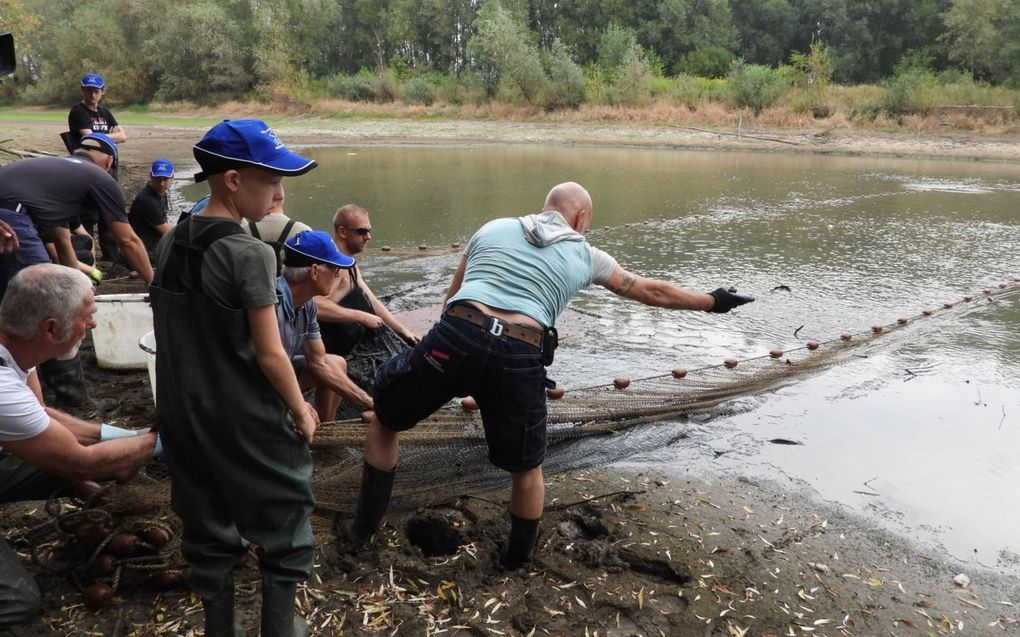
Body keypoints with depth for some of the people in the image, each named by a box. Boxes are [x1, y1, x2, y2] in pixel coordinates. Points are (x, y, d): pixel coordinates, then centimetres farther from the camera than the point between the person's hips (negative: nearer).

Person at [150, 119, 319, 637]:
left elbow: (168, 333, 7)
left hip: (185, 416, 7)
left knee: (207, 527, 18)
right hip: (250, 420, -6)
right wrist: (301, 411, -5)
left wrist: (187, 395, 17)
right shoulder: (250, 254, -19)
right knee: (283, 519, 13)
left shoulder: (170, 243, 2)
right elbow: (269, 354, -18)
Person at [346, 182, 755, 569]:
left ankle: (365, 526, 30)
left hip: (456, 336, 1)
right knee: (526, 468, 24)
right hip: (519, 357, 0)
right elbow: (652, 292, 30)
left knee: (385, 418, 25)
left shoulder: (494, 227, 23)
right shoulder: (584, 255, 20)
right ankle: (518, 559, 41)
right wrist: (711, 301, 44)